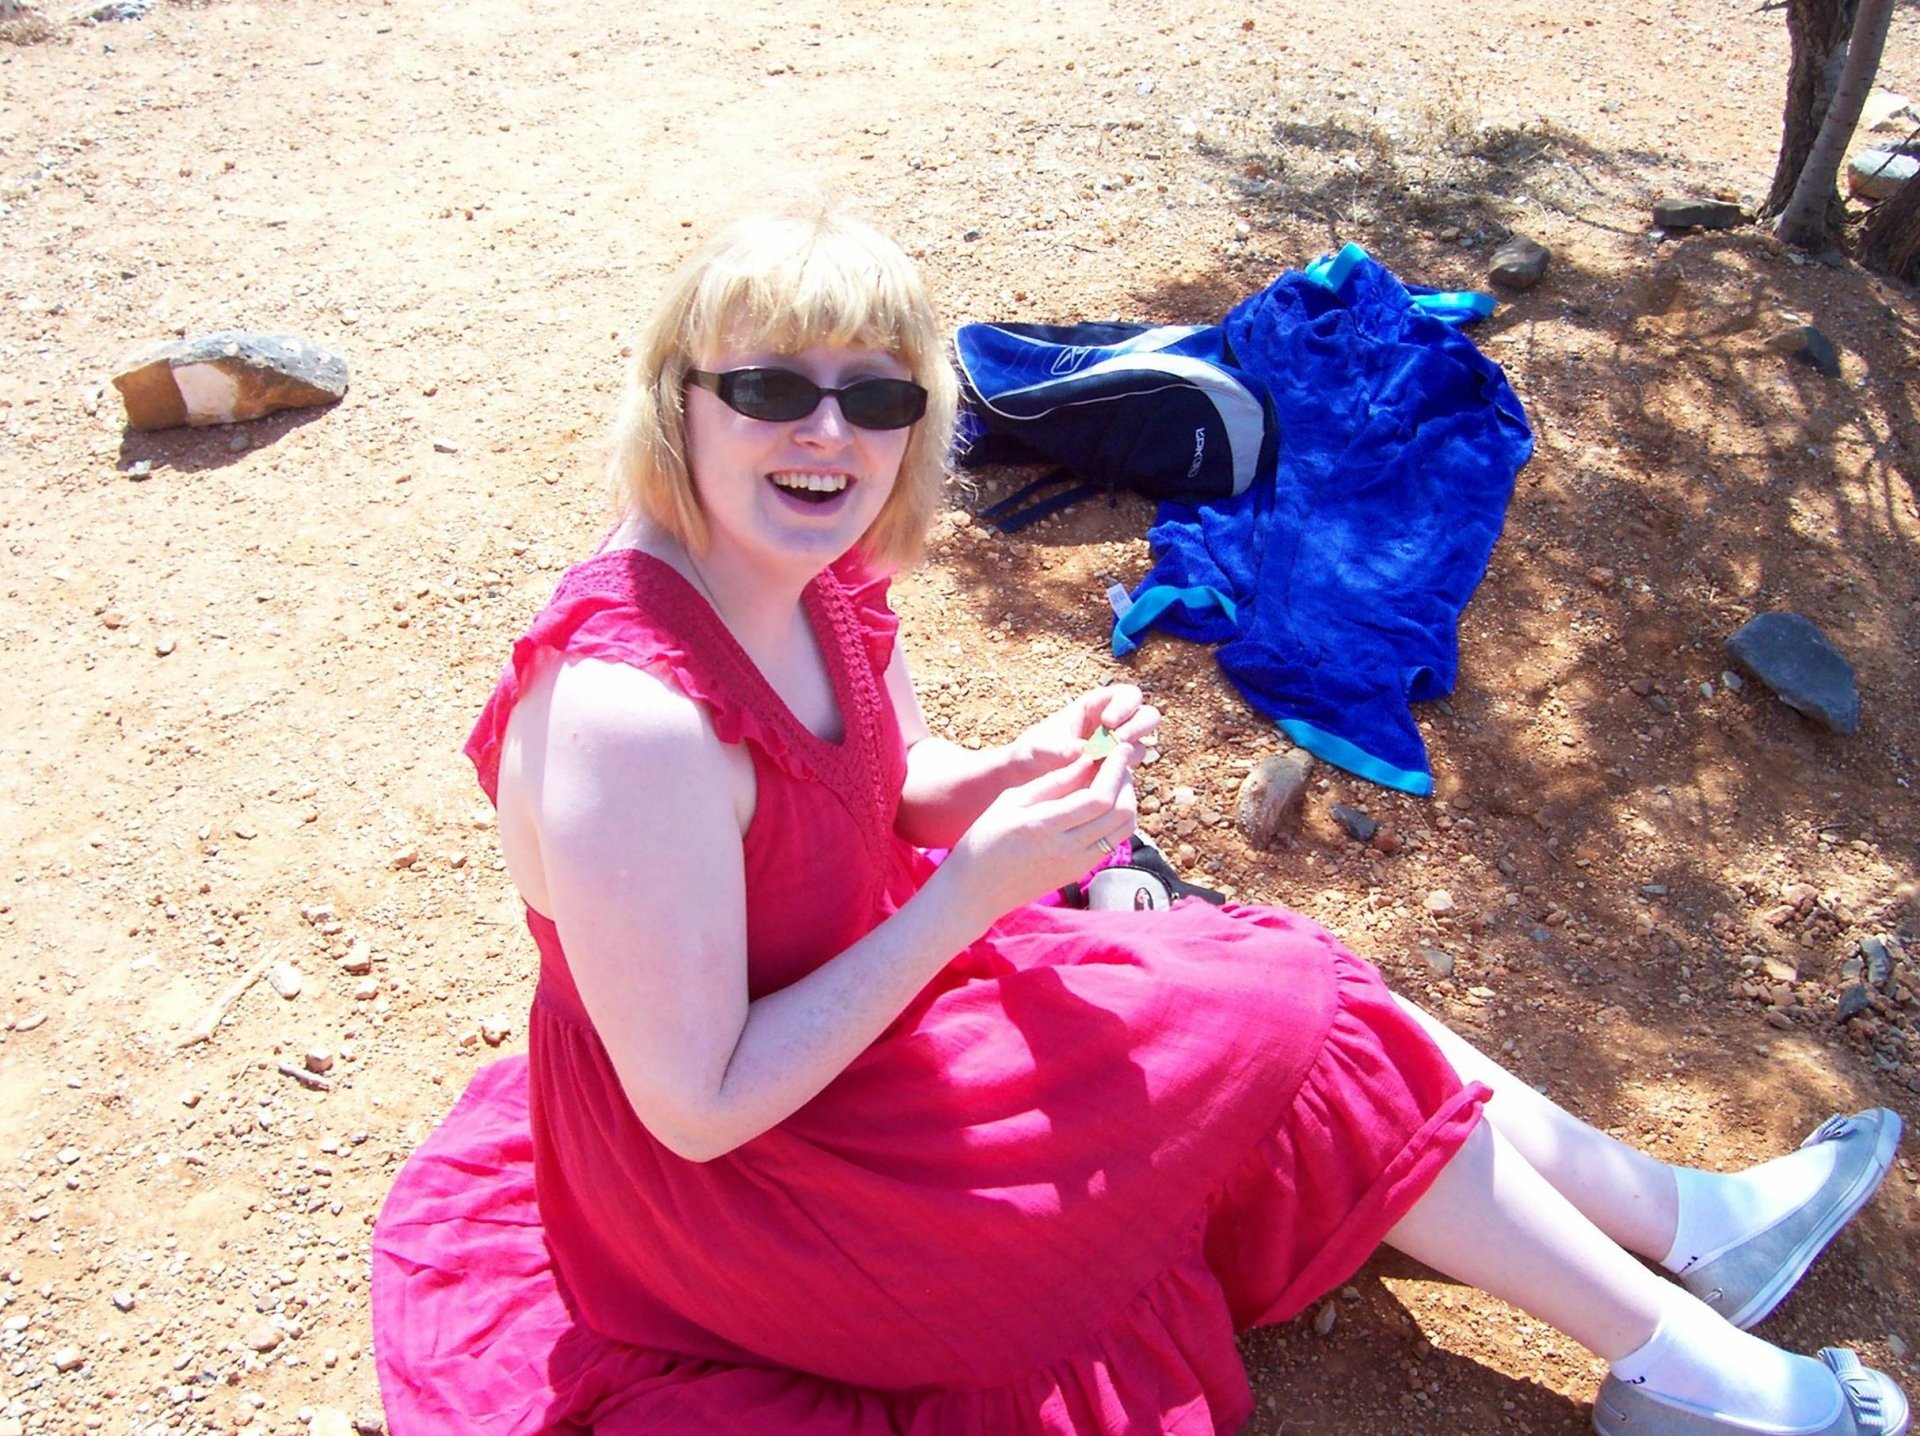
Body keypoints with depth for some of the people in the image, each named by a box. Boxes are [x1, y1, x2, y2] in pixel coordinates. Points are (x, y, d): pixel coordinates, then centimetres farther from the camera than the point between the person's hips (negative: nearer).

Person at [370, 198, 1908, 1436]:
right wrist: (974, 894, -28)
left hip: (858, 988, 8)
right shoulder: (630, 719, -34)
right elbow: (699, 1106, -27)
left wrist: (1019, 775, -14)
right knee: (1273, 1036, -8)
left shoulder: (814, 575, -9)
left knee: (1277, 994, 2)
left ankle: (1686, 1222, 19)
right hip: (723, 1168, -7)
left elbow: (896, 782, 9)